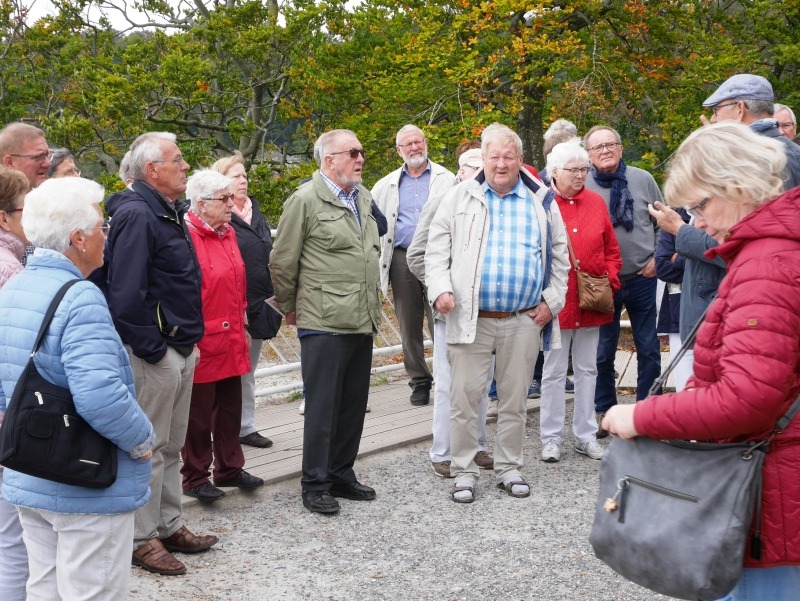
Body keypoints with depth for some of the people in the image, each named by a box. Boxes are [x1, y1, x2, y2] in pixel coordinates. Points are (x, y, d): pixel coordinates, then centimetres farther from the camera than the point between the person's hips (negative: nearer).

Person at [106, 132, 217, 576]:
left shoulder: (167, 212, 14)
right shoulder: (136, 214, -17)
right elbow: (127, 292, -23)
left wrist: (189, 339, 15)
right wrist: (152, 348, -20)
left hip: (180, 347, 10)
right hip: (154, 351, -10)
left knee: (172, 444, 18)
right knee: (149, 447, 1)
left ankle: (169, 526, 30)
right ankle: (142, 539, 13)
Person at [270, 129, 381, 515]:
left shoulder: (363, 198, 13)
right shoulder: (305, 200, -9)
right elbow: (282, 263, -4)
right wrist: (290, 308, 5)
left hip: (362, 321, 7)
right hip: (324, 323, -7)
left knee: (353, 404, 13)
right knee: (322, 406, 0)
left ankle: (341, 475, 26)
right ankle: (315, 486, 12)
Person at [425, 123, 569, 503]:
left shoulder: (541, 201, 9)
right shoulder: (461, 197, 5)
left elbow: (559, 254, 14)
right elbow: (437, 246, 5)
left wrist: (552, 300, 5)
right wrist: (440, 288, -9)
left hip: (524, 321, 2)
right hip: (471, 318, -1)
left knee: (515, 400, 11)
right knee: (464, 397, 1)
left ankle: (509, 469, 24)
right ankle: (464, 472, 14)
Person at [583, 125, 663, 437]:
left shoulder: (643, 180, 0)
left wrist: (658, 257, 1)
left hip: (642, 279, 1)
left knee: (649, 349, 9)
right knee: (603, 352, 8)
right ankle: (604, 412, 23)